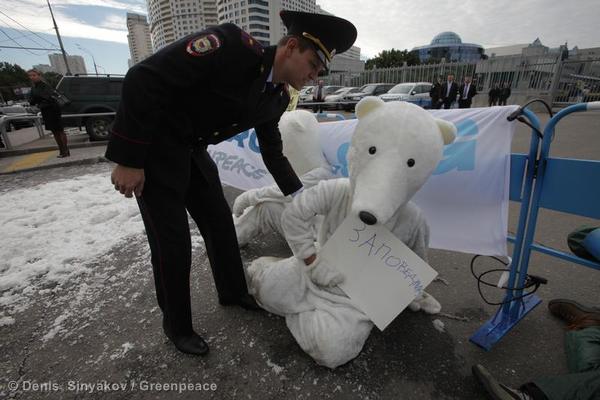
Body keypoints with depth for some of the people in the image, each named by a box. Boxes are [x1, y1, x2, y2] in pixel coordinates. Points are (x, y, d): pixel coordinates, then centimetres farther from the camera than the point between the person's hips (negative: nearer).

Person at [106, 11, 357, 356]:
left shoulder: (277, 98, -1)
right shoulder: (231, 44, -25)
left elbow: (273, 153, 9)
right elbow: (144, 78, -25)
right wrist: (129, 160, -22)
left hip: (193, 150, 7)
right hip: (153, 144, -7)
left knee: (221, 224, 11)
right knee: (173, 244, -3)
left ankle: (233, 292, 35)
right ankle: (177, 325, 22)